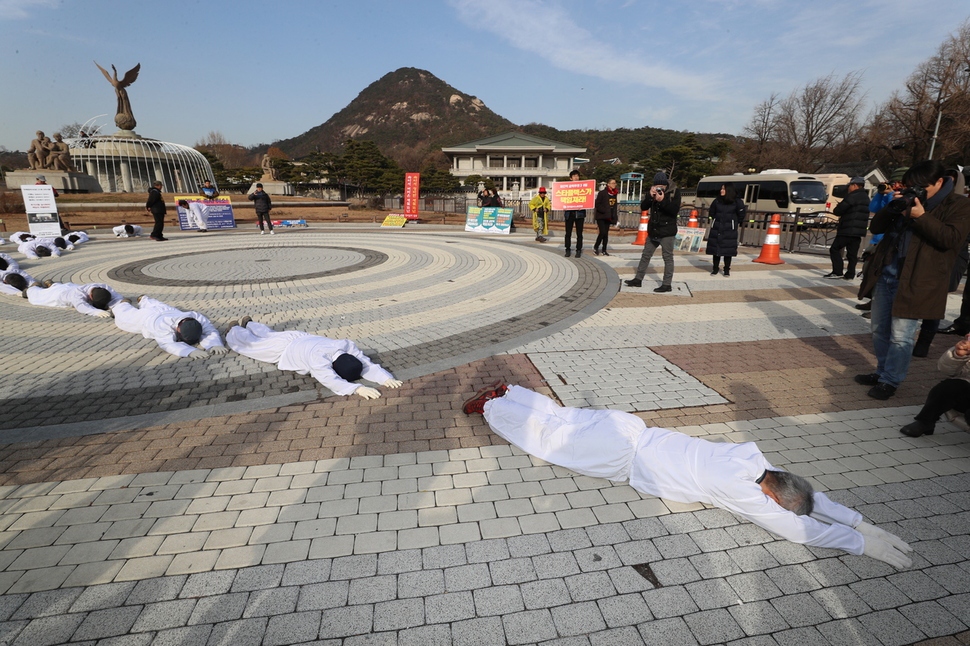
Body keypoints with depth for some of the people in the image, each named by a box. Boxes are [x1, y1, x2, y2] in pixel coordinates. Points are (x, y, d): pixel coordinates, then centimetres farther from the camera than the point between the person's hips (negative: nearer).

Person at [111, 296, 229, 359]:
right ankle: (122, 304, 64)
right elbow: (168, 344, -63)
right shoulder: (163, 324, -53)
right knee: (125, 315, 33)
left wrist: (214, 344, -75)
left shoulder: (197, 318, -45)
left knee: (154, 306, 39)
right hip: (146, 318, -3)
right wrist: (189, 351, -82)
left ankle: (143, 300, 71)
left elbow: (210, 332, -51)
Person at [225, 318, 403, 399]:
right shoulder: (318, 358, -49)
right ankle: (234, 330, 57)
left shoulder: (348, 346, -35)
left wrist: (385, 378, -57)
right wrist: (357, 388, -75)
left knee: (266, 334, 36)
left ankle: (248, 323, 64)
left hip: (302, 338, 5)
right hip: (284, 347, -5)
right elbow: (331, 381, -62)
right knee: (250, 342, 28)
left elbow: (368, 365, -40)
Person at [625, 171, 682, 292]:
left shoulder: (674, 192, -7)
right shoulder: (654, 192, 7)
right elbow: (643, 207, 1)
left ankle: (667, 284, 4)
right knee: (645, 255, 12)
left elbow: (675, 210, -17)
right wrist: (650, 196, -14)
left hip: (667, 231, -6)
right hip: (653, 230, 6)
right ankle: (638, 279, 21)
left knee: (668, 257, -1)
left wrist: (662, 200, -26)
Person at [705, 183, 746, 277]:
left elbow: (741, 214, 7)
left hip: (730, 230, -2)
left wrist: (737, 224, 11)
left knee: (728, 249, 1)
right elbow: (711, 213, 19)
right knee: (715, 248, 4)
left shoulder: (736, 202, -4)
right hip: (716, 229, 2)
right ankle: (715, 268, 15)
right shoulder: (717, 201, 3)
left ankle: (727, 269, 11)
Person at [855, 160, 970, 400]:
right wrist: (892, 208, -6)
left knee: (900, 335, -5)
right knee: (880, 330, 14)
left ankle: (890, 381, 7)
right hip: (886, 273, 6)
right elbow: (875, 227, 11)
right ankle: (882, 371, 29)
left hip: (914, 280, -6)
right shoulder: (907, 201, 15)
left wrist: (922, 217, -21)